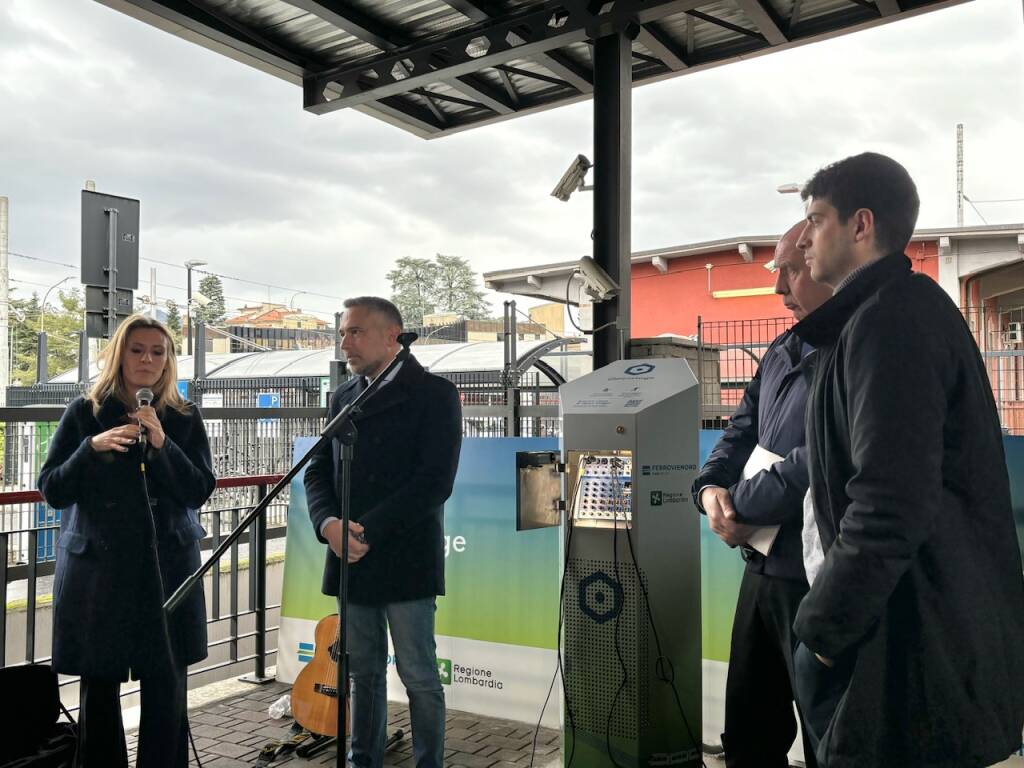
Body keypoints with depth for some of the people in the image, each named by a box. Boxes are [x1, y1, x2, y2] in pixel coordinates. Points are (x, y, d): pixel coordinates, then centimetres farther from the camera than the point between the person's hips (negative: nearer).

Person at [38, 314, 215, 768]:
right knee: (99, 685, 5)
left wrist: (161, 444, -16)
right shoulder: (85, 413, 2)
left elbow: (200, 491, -2)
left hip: (167, 564, 1)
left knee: (167, 686, -1)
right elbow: (51, 491, 0)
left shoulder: (184, 417, 4)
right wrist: (92, 448, -16)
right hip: (97, 565, 0)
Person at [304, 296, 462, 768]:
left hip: (405, 560, -5)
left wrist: (369, 530, -17)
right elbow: (319, 471, 10)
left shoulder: (434, 393, -6)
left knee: (419, 676, 3)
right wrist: (329, 524, -10)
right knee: (364, 673, 14)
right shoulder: (343, 397, 13)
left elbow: (435, 480, -15)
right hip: (351, 558, 5)